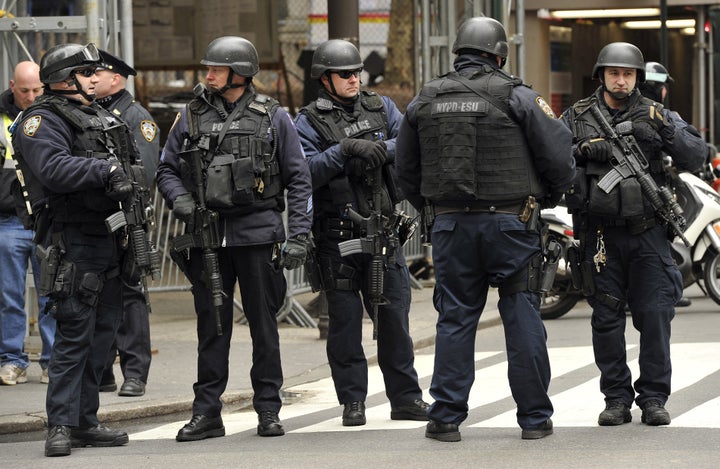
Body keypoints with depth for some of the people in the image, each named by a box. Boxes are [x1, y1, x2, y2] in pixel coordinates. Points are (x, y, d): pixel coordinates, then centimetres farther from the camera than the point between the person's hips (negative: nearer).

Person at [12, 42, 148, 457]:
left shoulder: (101, 117, 18)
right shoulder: (43, 122, -9)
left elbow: (132, 161, 27)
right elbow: (54, 169, -26)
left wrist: (127, 181, 7)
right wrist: (107, 169, -23)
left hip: (110, 237, 9)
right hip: (73, 243, -9)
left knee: (103, 332, 11)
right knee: (75, 335, -10)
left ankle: (85, 421, 18)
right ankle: (62, 426, -8)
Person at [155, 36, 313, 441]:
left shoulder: (273, 118, 2)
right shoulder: (192, 117, 8)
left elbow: (299, 180, 3)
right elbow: (167, 169, 14)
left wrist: (299, 235, -6)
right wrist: (182, 201, -7)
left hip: (258, 233, -2)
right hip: (208, 236, 2)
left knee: (264, 324, 4)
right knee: (212, 327, 4)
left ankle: (269, 410, 11)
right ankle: (207, 413, 9)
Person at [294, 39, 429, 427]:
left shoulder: (381, 108, 10)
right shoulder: (310, 121, -1)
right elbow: (305, 171, -15)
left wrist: (380, 150, -19)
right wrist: (345, 150, -23)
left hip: (382, 230, 3)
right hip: (337, 234, -3)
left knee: (394, 314, 6)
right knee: (345, 319, 2)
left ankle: (405, 397, 13)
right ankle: (352, 401, 8)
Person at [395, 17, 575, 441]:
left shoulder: (424, 101, 8)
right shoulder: (516, 96, -5)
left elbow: (406, 170, 14)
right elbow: (558, 155, -6)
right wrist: (551, 197, 12)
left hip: (450, 225, 3)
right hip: (510, 222, -3)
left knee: (455, 319, 8)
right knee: (523, 318, 4)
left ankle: (446, 417, 6)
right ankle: (535, 417, 8)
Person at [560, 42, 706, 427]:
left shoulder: (656, 115, 7)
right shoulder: (577, 117, 8)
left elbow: (696, 157, -1)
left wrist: (665, 131, -17)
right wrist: (581, 151, -15)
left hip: (648, 233, 0)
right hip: (600, 234, 0)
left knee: (655, 315, -3)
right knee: (607, 319, 3)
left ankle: (653, 398, 5)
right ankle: (616, 399, 11)